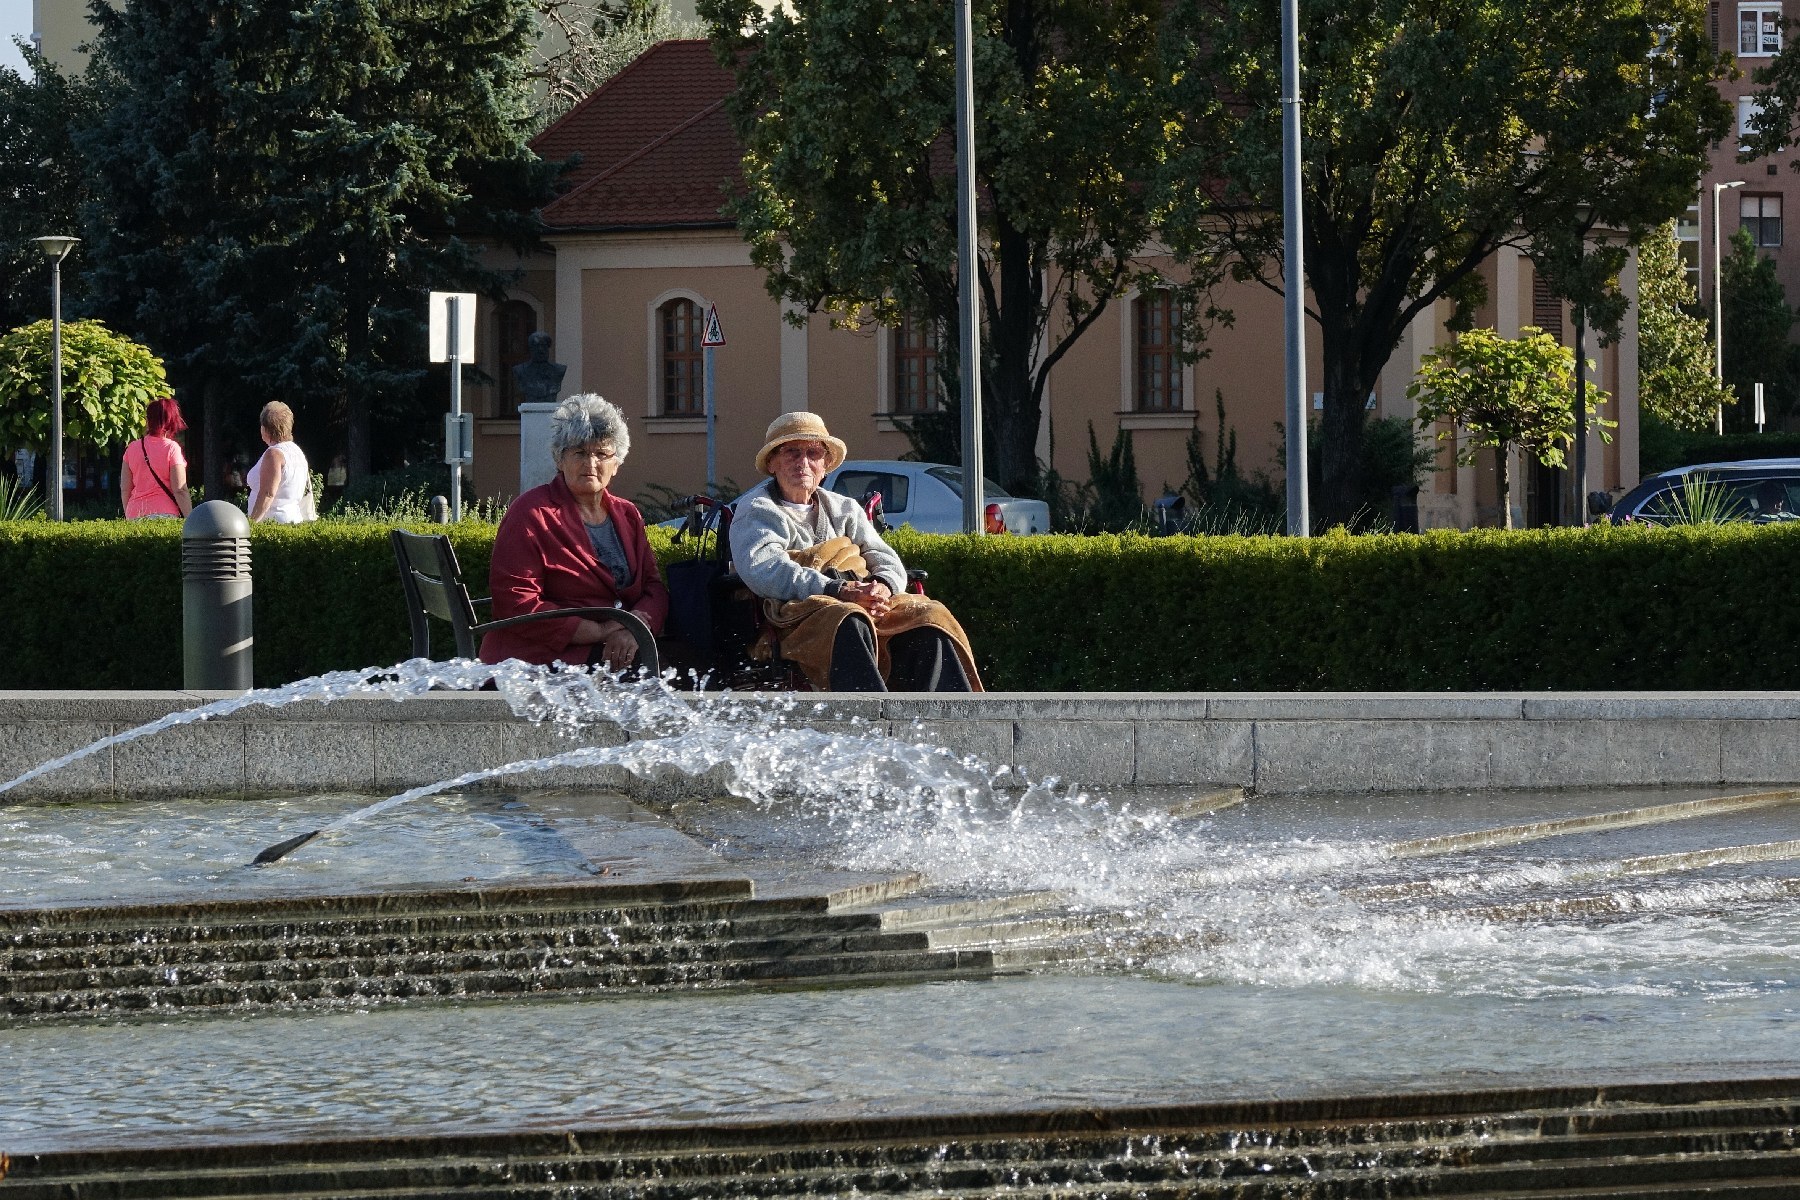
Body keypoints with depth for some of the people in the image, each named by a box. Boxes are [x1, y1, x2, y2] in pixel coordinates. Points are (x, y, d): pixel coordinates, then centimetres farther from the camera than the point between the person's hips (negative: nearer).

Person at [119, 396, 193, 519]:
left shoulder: (131, 448, 11)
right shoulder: (171, 449, -1)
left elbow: (124, 490, 14)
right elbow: (180, 490, -5)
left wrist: (128, 518, 24)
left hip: (135, 515, 4)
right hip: (164, 513, -4)